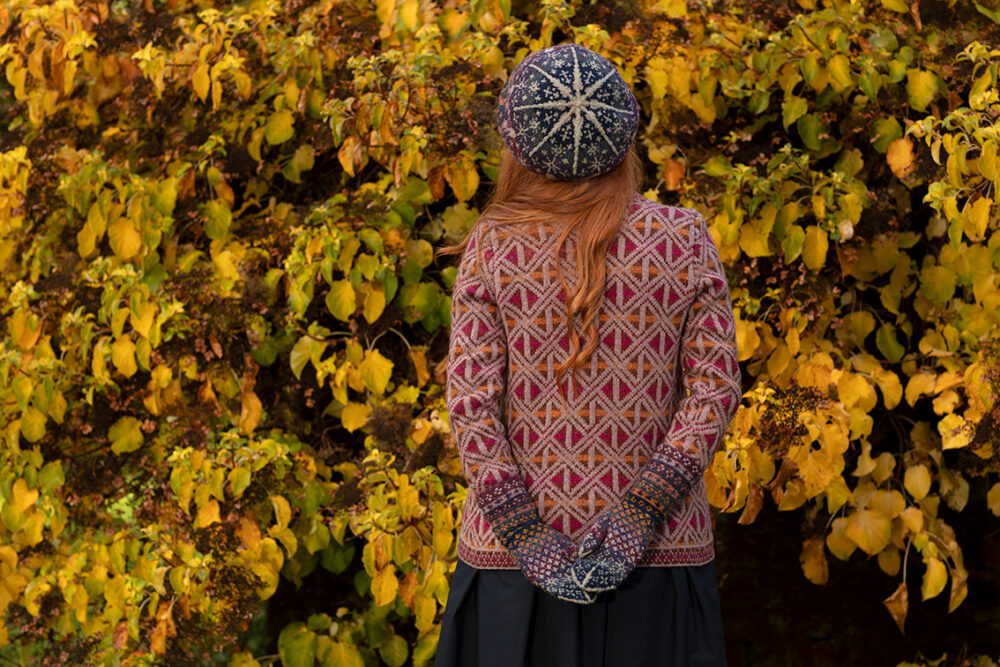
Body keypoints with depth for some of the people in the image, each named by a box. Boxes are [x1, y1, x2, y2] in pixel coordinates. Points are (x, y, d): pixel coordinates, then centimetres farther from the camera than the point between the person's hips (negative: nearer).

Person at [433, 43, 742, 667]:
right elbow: (715, 390, -7)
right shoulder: (685, 238, -2)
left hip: (514, 556, 0)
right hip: (659, 550, 0)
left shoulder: (493, 246, -3)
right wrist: (644, 508, -9)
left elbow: (469, 400, -8)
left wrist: (521, 529, -8)